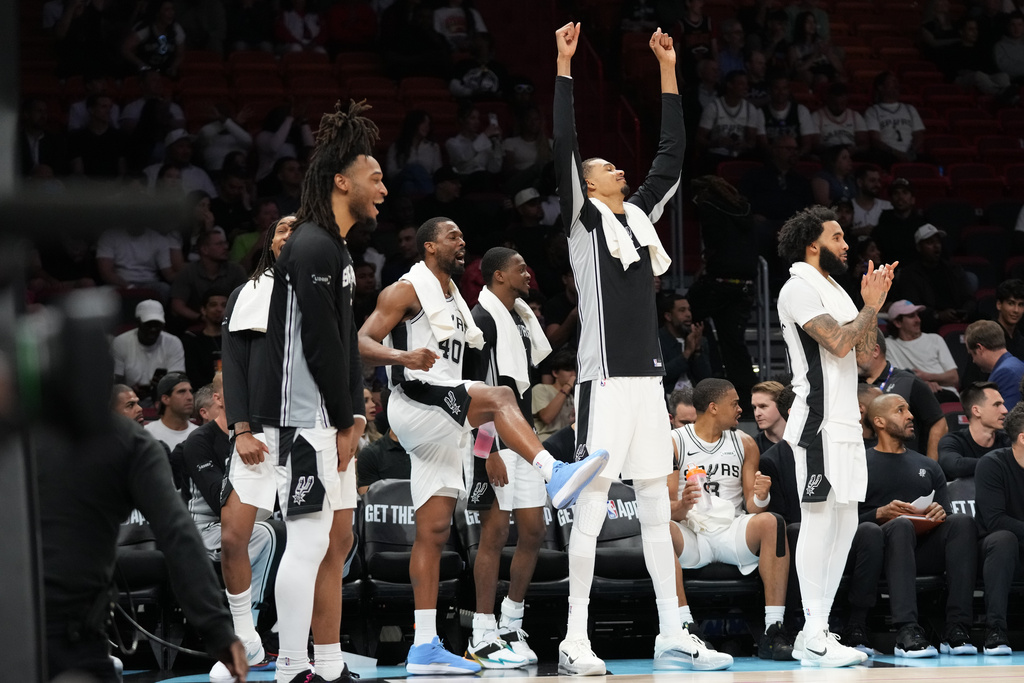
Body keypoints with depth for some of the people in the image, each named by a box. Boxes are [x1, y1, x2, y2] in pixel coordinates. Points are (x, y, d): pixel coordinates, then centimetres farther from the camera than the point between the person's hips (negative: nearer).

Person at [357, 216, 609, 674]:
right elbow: (362, 343, -13)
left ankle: (425, 648, 1)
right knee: (499, 396, -30)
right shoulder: (407, 290, -3)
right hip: (414, 401, -9)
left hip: (442, 422, 9)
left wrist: (482, 427, 21)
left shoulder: (453, 299, 23)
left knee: (434, 530, 3)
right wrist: (404, 356, -33)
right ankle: (555, 474, -48)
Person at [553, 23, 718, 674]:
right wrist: (565, 66, -14)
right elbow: (564, 146, -12)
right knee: (591, 510, -6)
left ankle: (672, 634, 12)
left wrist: (669, 71, 19)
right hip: (605, 379, -7)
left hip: (648, 376, 7)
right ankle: (576, 640, -4)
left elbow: (672, 154, 21)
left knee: (658, 508, 8)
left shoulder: (639, 215, 16)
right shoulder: (585, 218, -1)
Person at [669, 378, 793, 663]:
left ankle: (773, 631, -32)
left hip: (732, 531, 2)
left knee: (770, 522, -29)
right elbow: (669, 509, -3)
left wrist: (760, 497, -17)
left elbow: (752, 507, 7)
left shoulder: (744, 444, 11)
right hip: (691, 534, -2)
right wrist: (682, 506, -27)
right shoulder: (673, 443, 1)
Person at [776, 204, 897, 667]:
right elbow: (838, 342, -18)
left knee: (845, 522, 9)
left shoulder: (832, 287, 20)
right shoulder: (799, 288, -10)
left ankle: (817, 628, 13)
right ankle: (813, 639, -10)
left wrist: (873, 302, 8)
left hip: (844, 420, 10)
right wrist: (872, 306, -6)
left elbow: (863, 343, 20)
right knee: (819, 521, -10)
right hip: (818, 420, -10)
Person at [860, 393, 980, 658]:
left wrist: (939, 514, -5)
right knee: (901, 525, -37)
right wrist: (881, 514, -16)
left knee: (963, 521, -25)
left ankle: (956, 630, -36)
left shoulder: (928, 466, 28)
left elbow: (946, 513, 17)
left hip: (926, 549, 4)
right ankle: (907, 632, -50)